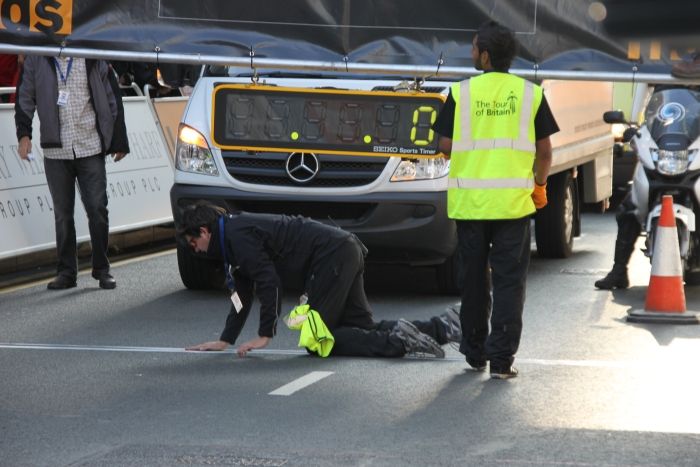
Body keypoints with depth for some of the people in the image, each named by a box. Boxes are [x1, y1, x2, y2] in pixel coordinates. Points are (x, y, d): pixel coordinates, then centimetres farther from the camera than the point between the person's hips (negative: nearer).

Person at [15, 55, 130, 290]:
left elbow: (113, 99, 8)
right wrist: (24, 135, -5)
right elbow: (24, 98, 9)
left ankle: (101, 269, 9)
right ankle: (66, 272, 13)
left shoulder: (94, 58, 3)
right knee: (62, 214, 5)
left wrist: (119, 142, 7)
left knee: (97, 209, -3)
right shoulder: (36, 59, 4)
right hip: (55, 150, 1)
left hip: (90, 148, -1)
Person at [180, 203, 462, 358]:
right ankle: (440, 328, 3)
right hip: (348, 251, 10)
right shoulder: (237, 234, 24)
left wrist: (265, 335, -11)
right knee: (362, 327, 12)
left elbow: (269, 282, -15)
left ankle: (396, 341, -21)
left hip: (332, 256, -10)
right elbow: (243, 294, 31)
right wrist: (225, 340, 29)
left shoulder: (238, 235, -8)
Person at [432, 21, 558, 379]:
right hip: (513, 202, 0)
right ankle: (501, 359, -2)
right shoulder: (530, 94, -1)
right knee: (508, 282, 3)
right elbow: (544, 150, 1)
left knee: (474, 279, 14)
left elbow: (445, 145, -3)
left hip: (469, 201, 1)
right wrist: (540, 185, 18)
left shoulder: (461, 93, -4)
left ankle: (475, 353, 22)